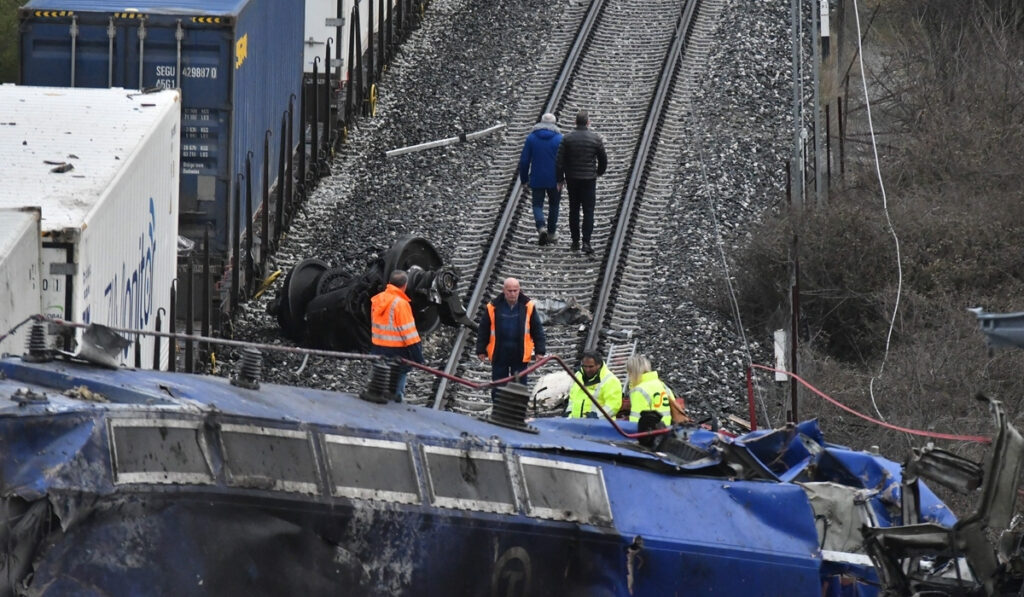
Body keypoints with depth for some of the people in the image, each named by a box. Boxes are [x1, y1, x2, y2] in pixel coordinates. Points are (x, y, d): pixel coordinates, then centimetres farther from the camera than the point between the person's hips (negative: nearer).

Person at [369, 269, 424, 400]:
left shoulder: (376, 300, 5)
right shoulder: (401, 304, -19)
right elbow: (409, 333, -19)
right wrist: (418, 356, -13)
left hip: (378, 350, 7)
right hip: (396, 353, -7)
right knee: (396, 390, -2)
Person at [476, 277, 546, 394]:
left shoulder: (528, 306, -3)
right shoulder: (493, 307, -4)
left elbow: (537, 330, 4)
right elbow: (483, 330, 5)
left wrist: (539, 351, 1)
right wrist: (481, 350, 4)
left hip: (520, 356, 0)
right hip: (499, 355, 1)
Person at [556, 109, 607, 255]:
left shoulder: (567, 139, -5)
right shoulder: (596, 138, -6)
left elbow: (559, 161, -7)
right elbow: (603, 159, 3)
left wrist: (559, 179, 1)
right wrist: (599, 172, 22)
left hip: (572, 179, 1)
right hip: (589, 179, -1)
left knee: (574, 211, 12)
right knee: (588, 211, 0)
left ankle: (575, 242, 15)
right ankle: (586, 242, -11)